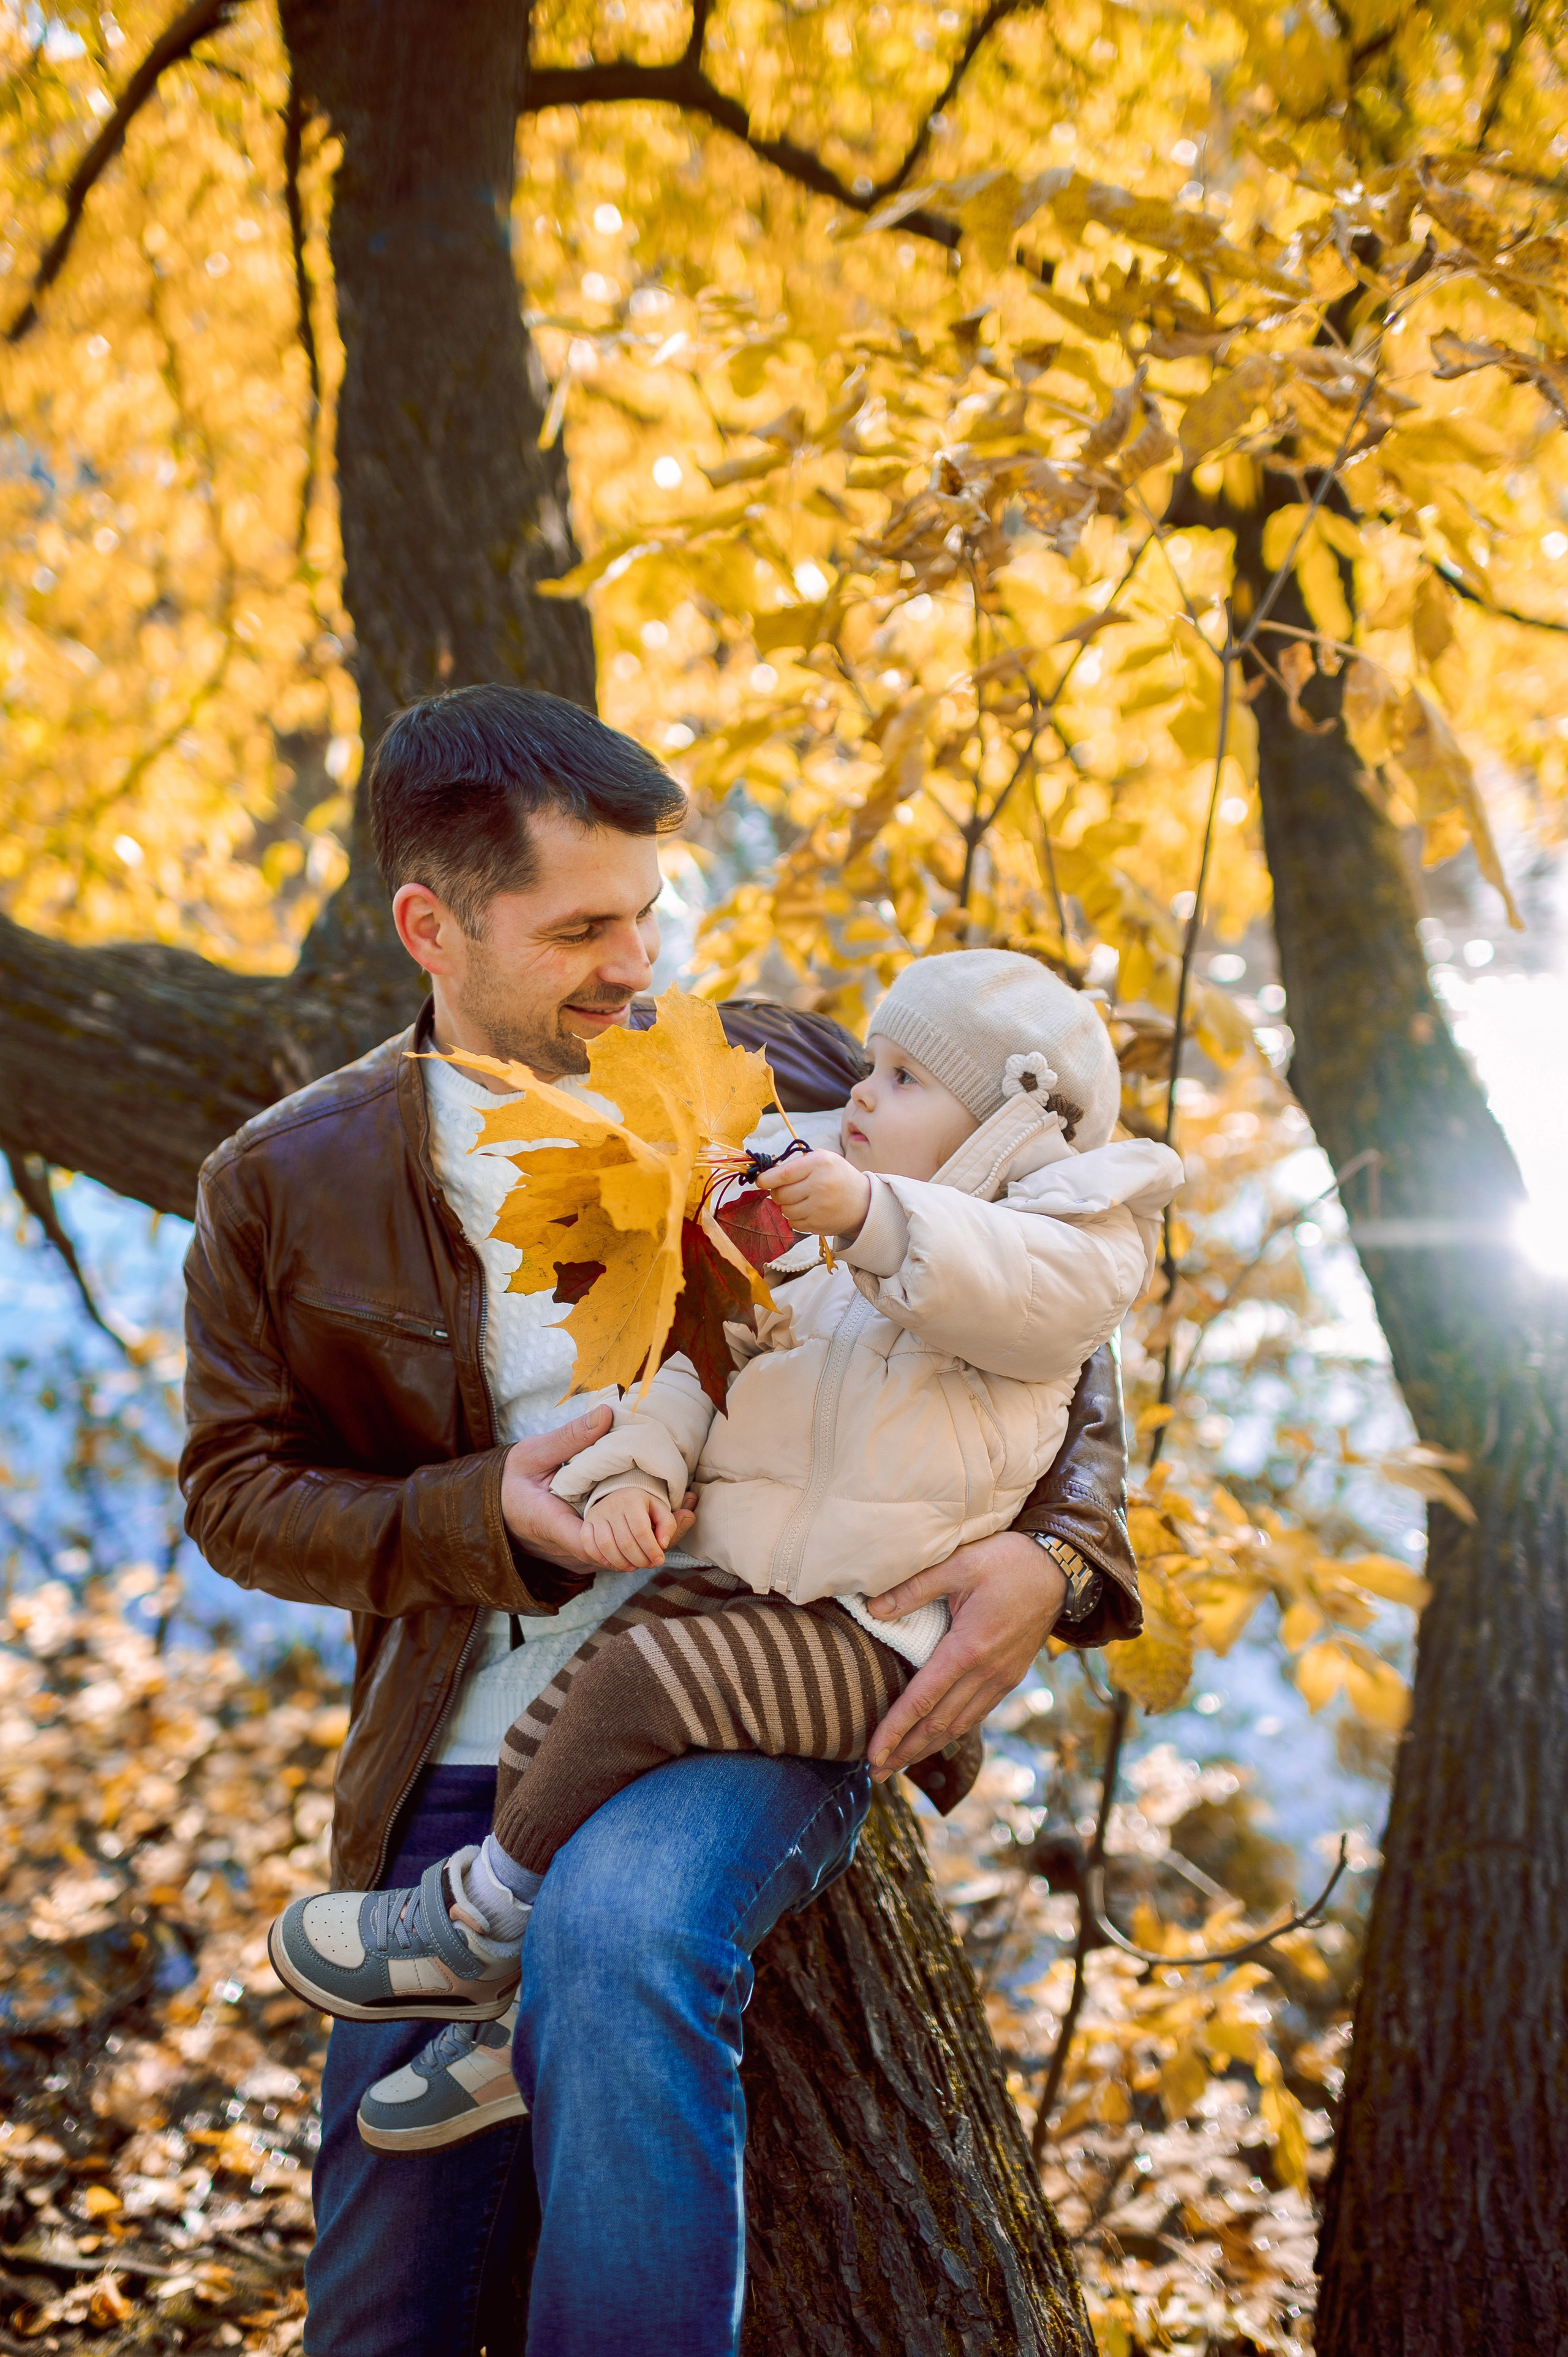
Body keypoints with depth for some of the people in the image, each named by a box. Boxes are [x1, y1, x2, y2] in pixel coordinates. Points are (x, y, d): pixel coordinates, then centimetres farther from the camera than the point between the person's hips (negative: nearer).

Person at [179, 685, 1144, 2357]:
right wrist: (486, 1515, -12)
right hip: (458, 1768, 2)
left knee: (616, 1935, -37)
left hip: (764, 1696, -2)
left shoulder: (775, 1076, 6)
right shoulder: (285, 1183, 6)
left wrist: (1058, 1549, -9)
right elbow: (236, 1493, 6)